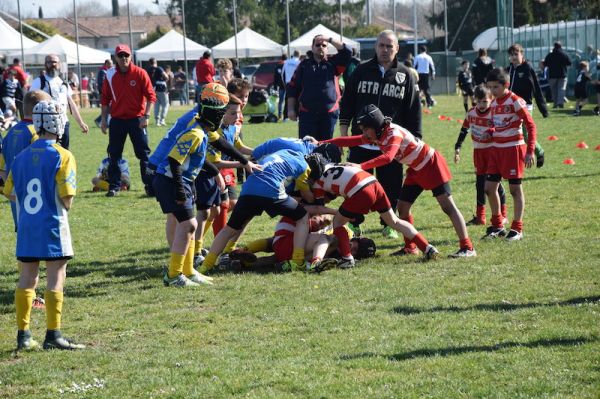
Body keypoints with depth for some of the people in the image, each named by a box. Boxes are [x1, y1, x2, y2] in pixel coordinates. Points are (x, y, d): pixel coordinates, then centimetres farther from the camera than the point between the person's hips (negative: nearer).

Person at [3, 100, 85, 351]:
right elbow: (67, 197, -14)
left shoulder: (22, 157, 5)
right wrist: (64, 207, 6)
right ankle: (53, 335, -2)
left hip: (26, 227, 5)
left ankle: (23, 335, 13)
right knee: (56, 280, 0)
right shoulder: (62, 156, -10)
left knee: (26, 280, 11)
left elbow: (10, 193, 8)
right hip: (52, 226, -5)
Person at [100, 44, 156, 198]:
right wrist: (104, 119, 7)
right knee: (114, 155, 5)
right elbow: (105, 98, 10)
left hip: (136, 120, -3)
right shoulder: (110, 75, 3)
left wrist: (145, 116, -14)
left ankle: (150, 185, 5)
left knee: (144, 153, 0)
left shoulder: (140, 73, -6)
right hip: (117, 120, 3)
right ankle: (114, 186, 14)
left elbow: (151, 96, -6)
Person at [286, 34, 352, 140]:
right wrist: (291, 109, 1)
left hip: (329, 112, 1)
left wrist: (330, 40, -8)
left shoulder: (333, 63, 11)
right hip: (307, 113, -1)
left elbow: (346, 52, -3)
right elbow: (292, 88, 9)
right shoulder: (304, 65, 10)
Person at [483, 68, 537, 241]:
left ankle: (517, 229, 5)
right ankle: (497, 226, 18)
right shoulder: (494, 103, 9)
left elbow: (531, 126, -13)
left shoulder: (515, 101, -12)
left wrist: (530, 151, -17)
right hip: (496, 149, 7)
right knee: (489, 187, 5)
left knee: (515, 188, -2)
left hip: (514, 148, -7)